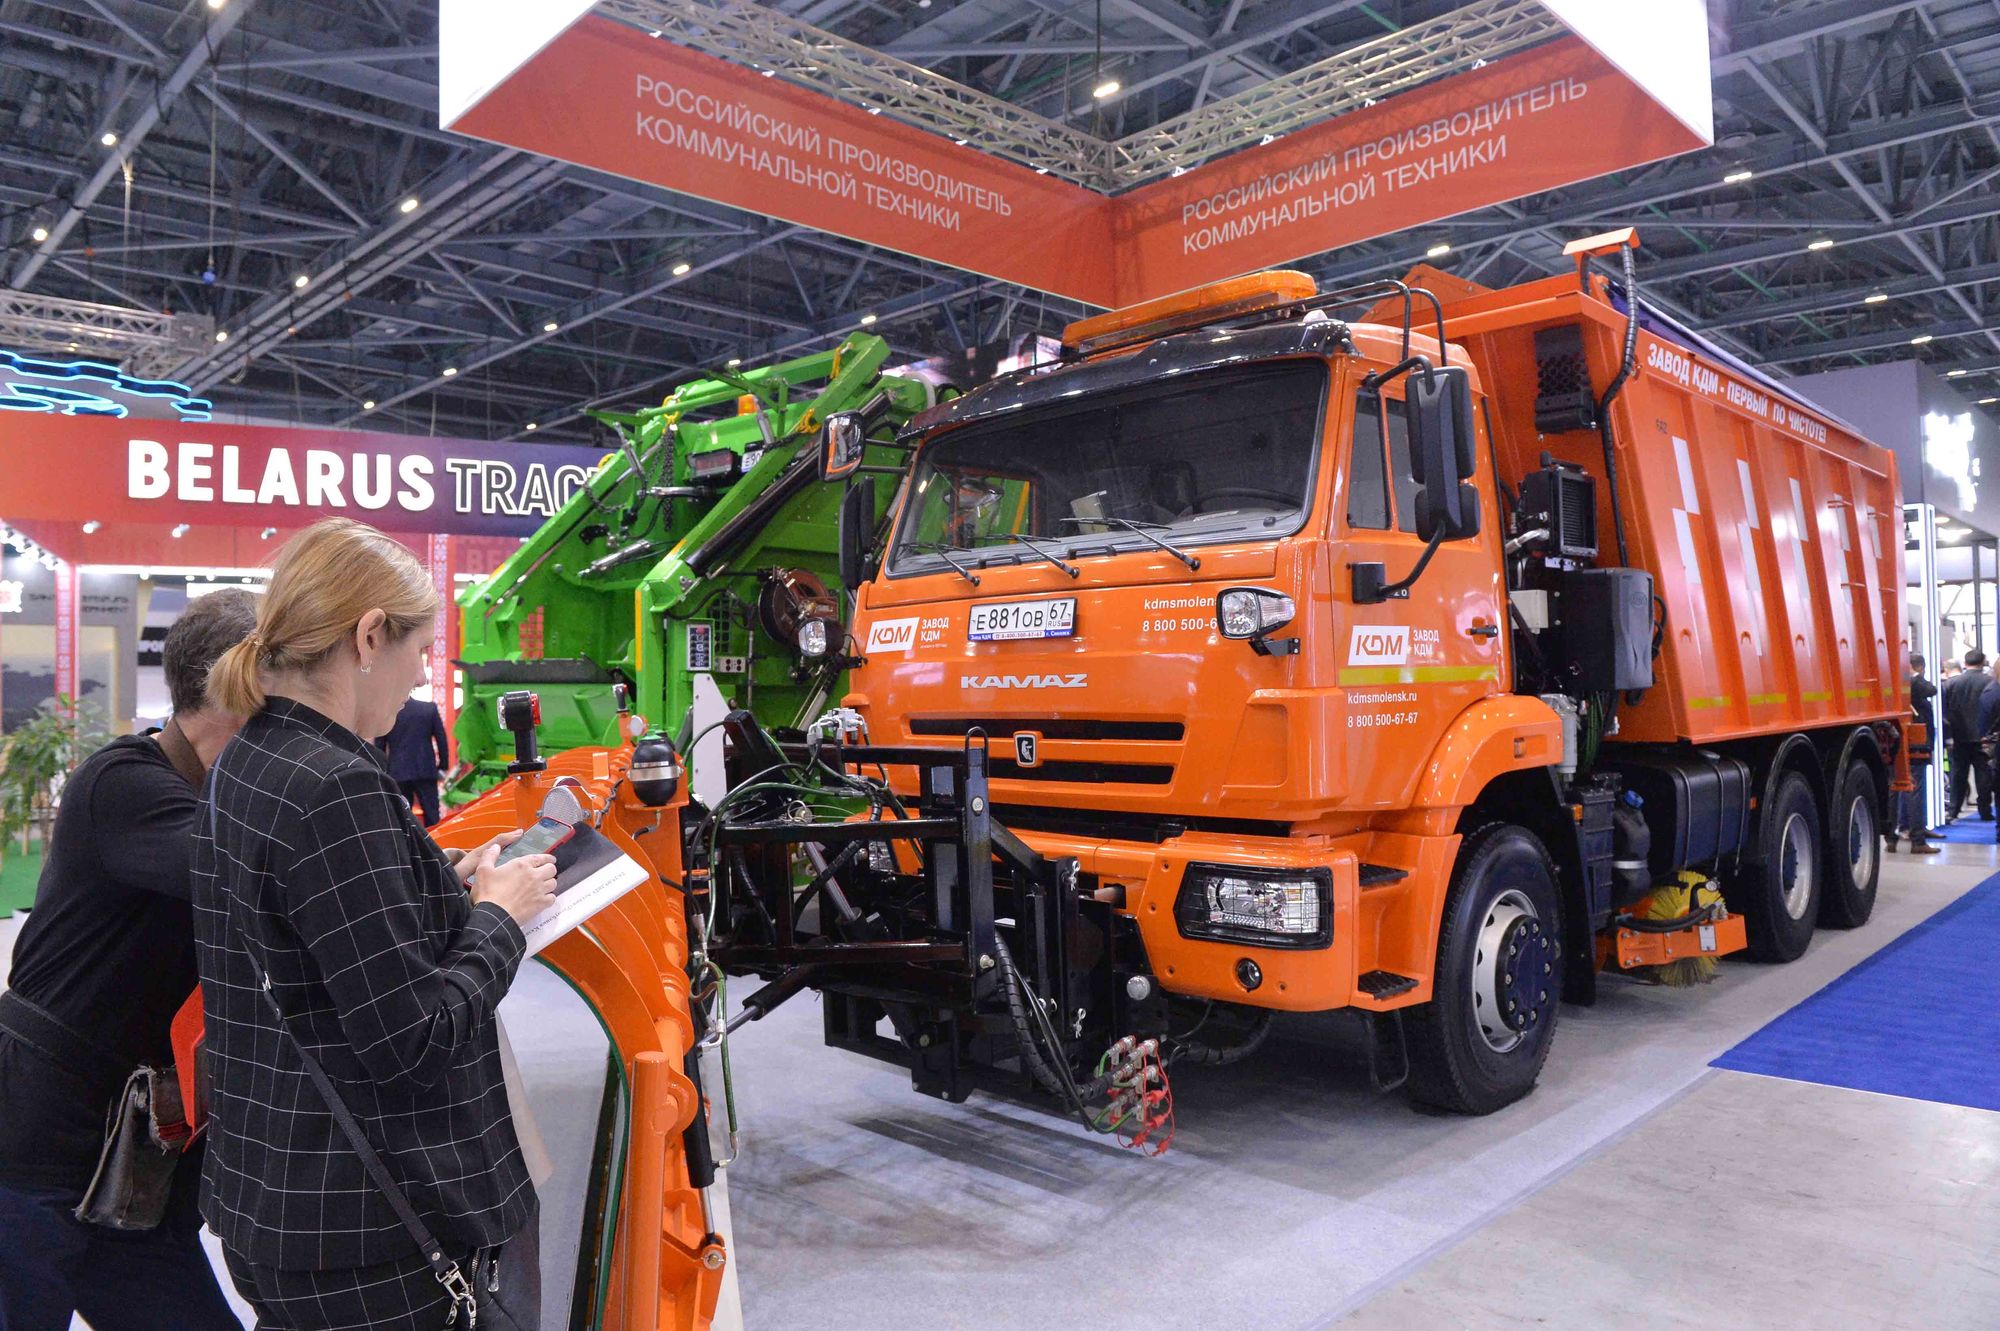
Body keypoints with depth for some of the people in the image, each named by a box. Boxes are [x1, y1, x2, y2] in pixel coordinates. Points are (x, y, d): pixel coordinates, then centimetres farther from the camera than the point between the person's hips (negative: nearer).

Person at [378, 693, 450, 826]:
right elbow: (441, 739, -1)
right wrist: (443, 766, 8)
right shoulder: (430, 708, -3)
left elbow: (379, 747, 2)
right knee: (432, 816, 7)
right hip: (426, 771, 0)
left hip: (398, 774, 0)